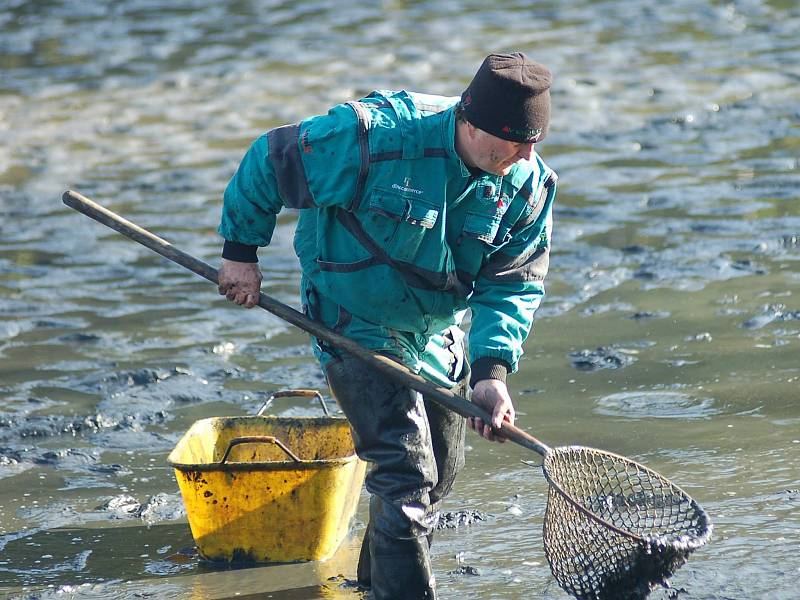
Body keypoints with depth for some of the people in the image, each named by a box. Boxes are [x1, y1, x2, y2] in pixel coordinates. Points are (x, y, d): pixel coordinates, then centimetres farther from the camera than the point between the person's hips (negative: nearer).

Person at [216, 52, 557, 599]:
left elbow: (514, 284, -12)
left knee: (438, 477, 17)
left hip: (438, 336, 6)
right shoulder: (374, 137, -31)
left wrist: (492, 368, -28)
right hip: (358, 326, -6)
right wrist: (241, 251, -6)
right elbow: (269, 159, -16)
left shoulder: (528, 184, -15)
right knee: (407, 474, -17)